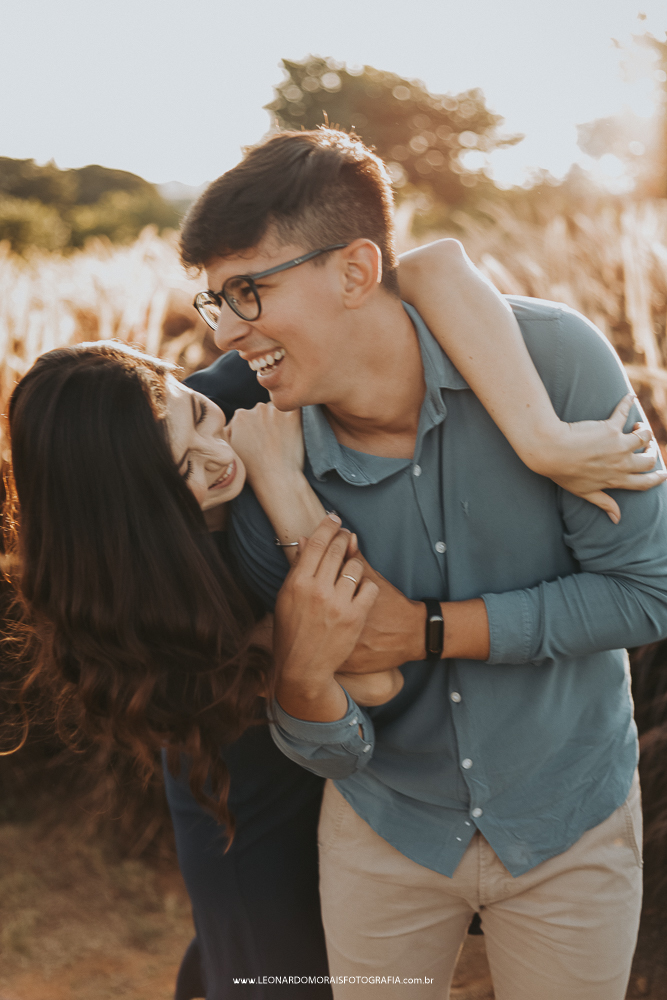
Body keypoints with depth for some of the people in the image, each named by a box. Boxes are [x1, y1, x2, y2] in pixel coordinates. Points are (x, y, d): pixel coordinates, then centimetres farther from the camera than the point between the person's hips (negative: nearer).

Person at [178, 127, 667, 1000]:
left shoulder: (552, 359, -24)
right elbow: (333, 753, -12)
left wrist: (430, 631, -23)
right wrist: (302, 671, -35)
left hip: (568, 823, -1)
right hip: (386, 829, 1)